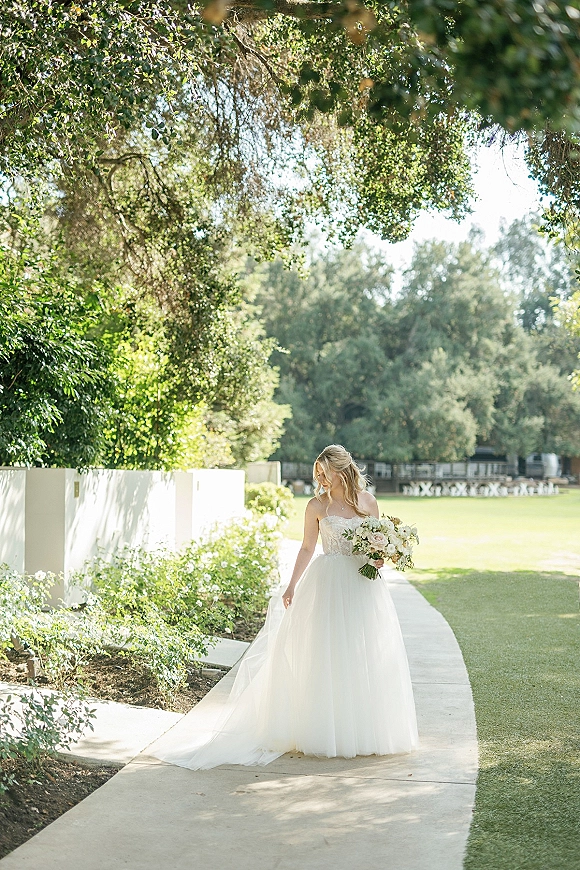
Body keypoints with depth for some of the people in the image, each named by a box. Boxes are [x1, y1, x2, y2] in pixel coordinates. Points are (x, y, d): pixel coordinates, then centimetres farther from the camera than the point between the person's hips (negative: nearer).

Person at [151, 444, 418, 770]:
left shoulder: (368, 501, 3)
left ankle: (365, 730, 18)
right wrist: (291, 587, 3)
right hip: (327, 584, -2)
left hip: (363, 584, 2)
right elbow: (307, 548, 5)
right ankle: (328, 730, 9)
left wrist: (380, 557, -9)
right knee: (325, 655, -1)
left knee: (366, 656, 5)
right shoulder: (317, 505, -1)